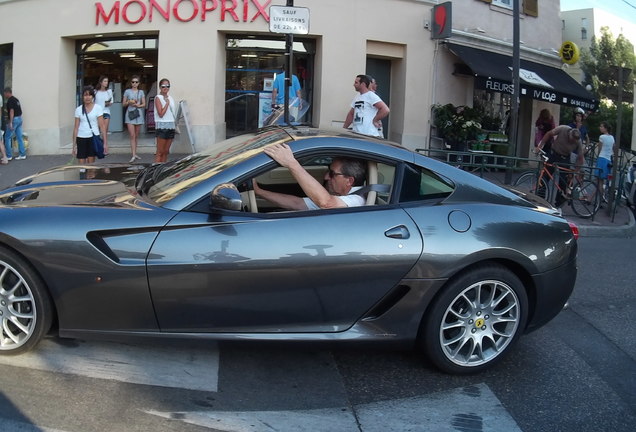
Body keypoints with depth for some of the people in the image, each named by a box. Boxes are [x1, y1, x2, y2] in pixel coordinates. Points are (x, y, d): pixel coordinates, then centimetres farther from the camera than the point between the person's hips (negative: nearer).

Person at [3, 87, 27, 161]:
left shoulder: (10, 100, -13)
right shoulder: (16, 99, 14)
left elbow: (12, 111, -21)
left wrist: (10, 122, -22)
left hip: (14, 119, -9)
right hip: (19, 119, 9)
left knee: (7, 137, 0)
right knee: (19, 137, 9)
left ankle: (8, 156, 1)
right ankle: (22, 154, 9)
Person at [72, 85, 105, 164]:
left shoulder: (97, 108, 0)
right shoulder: (78, 109, 6)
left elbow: (101, 126, -2)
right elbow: (76, 127, 8)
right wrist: (74, 144, 5)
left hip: (93, 138, -2)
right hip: (81, 138, 2)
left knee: (91, 163, 0)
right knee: (81, 163, -1)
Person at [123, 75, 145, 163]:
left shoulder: (141, 92, 10)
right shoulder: (127, 91, 5)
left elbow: (144, 104, 8)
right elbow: (123, 104, 8)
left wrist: (138, 105, -11)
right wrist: (129, 102, -12)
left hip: (138, 114, 2)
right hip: (130, 114, -2)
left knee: (136, 136, 8)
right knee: (132, 136, -11)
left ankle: (135, 153, 18)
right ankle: (133, 155, -15)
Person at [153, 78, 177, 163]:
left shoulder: (170, 98, 14)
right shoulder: (158, 98, -6)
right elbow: (161, 114, -15)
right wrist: (167, 103, -13)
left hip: (171, 126, 7)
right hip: (162, 126, -7)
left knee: (166, 151, 9)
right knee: (160, 152, -6)